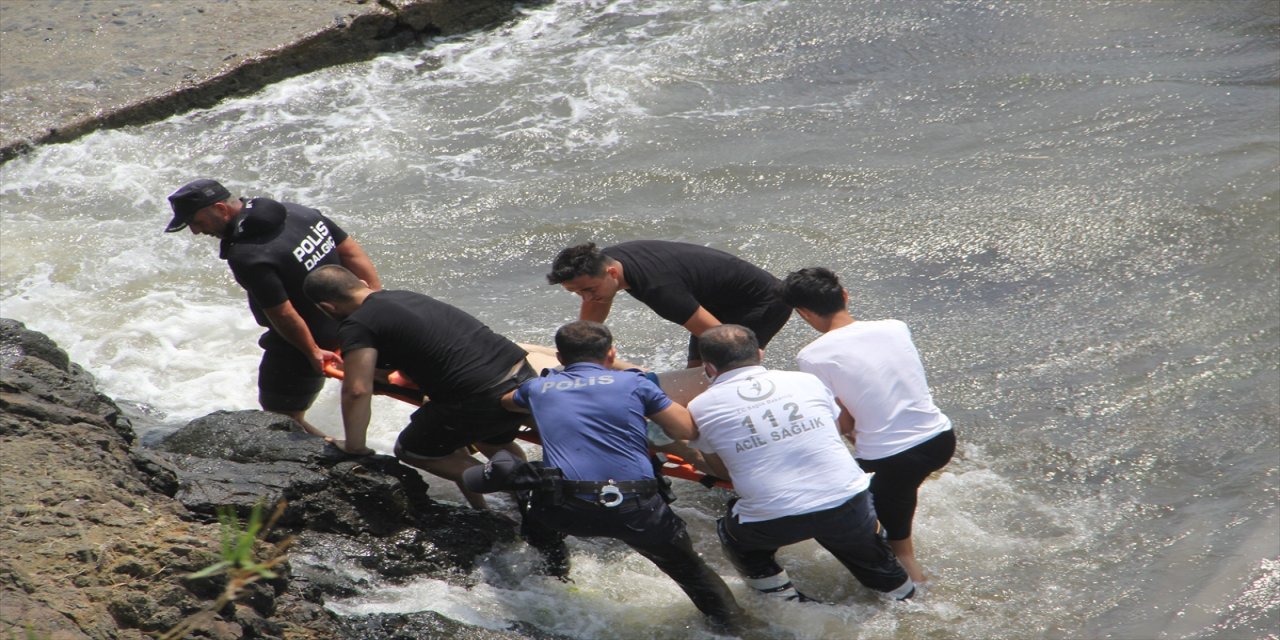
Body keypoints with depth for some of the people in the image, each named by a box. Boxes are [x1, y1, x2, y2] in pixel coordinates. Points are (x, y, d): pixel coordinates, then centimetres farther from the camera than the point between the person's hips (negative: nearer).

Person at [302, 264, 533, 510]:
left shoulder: (356, 327, -5)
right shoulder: (406, 296, 21)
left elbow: (357, 390, -13)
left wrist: (354, 447, 1)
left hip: (485, 397, -8)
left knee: (410, 450, 15)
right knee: (494, 442, 38)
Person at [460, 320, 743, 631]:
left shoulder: (539, 387, 20)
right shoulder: (633, 383, 10)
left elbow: (502, 401, 44)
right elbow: (687, 431, 9)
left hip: (566, 511, 1)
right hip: (638, 510, -1)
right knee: (687, 567, 23)